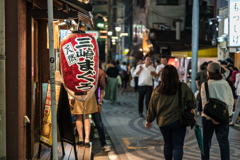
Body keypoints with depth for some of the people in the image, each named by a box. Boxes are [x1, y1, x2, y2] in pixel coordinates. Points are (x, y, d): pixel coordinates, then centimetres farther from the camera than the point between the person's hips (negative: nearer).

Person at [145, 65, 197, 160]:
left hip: (163, 123, 2)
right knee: (177, 145, 3)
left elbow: (152, 108, 3)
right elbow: (192, 103, -1)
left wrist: (149, 120, 17)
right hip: (178, 122, -2)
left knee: (167, 144, 19)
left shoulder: (157, 91, -6)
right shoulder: (183, 88, -11)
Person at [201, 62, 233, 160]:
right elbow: (231, 100, 0)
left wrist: (211, 117, -14)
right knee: (224, 141, 5)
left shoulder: (205, 85, -8)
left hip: (208, 116, -2)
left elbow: (205, 102, -14)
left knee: (206, 140, 13)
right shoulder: (225, 84, 1)